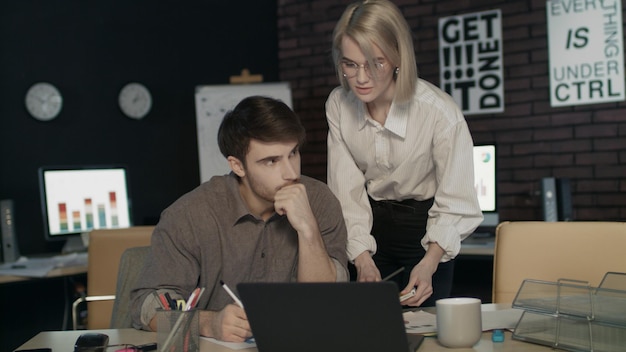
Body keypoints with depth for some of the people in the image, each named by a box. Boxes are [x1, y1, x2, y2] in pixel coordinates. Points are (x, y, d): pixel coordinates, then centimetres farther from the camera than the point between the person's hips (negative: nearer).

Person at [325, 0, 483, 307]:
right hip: (370, 223, 3)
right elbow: (347, 192, -10)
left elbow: (454, 205, -21)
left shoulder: (440, 112, -25)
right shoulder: (338, 105, -13)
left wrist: (428, 264, -36)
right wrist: (363, 260, -22)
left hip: (425, 226, -2)